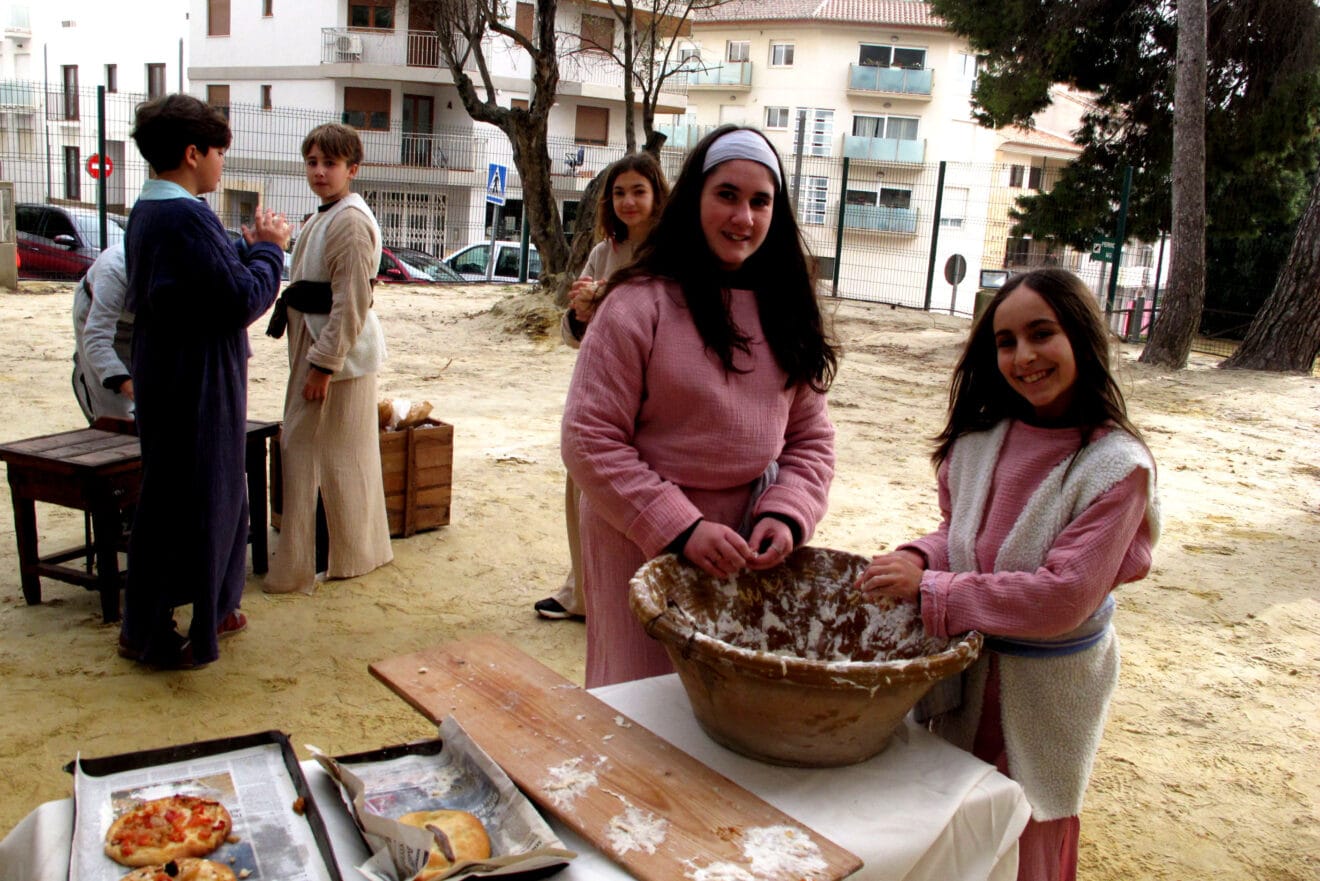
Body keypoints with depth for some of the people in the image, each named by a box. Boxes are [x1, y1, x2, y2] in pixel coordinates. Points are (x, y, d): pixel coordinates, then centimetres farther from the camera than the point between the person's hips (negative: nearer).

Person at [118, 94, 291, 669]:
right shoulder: (185, 218, -22)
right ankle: (148, 633, 16)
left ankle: (210, 608, 34)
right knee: (179, 503, 2)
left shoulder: (148, 211, 12)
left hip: (170, 378, 11)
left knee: (219, 494, 21)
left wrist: (250, 249, 5)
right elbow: (244, 300, -22)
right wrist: (269, 249, -7)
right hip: (193, 387, -11)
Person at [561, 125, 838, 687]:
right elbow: (590, 441, -13)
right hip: (647, 544, -4)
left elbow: (810, 437, 9)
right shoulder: (640, 303, -11)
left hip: (752, 546, 5)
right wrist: (681, 529, -18)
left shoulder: (784, 309, 7)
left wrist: (787, 515, -8)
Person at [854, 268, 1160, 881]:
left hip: (1045, 688, -4)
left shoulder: (1117, 466, -19)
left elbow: (1063, 596, -24)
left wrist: (929, 590, -26)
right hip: (965, 673, 4)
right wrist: (918, 558, -15)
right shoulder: (982, 437, -4)